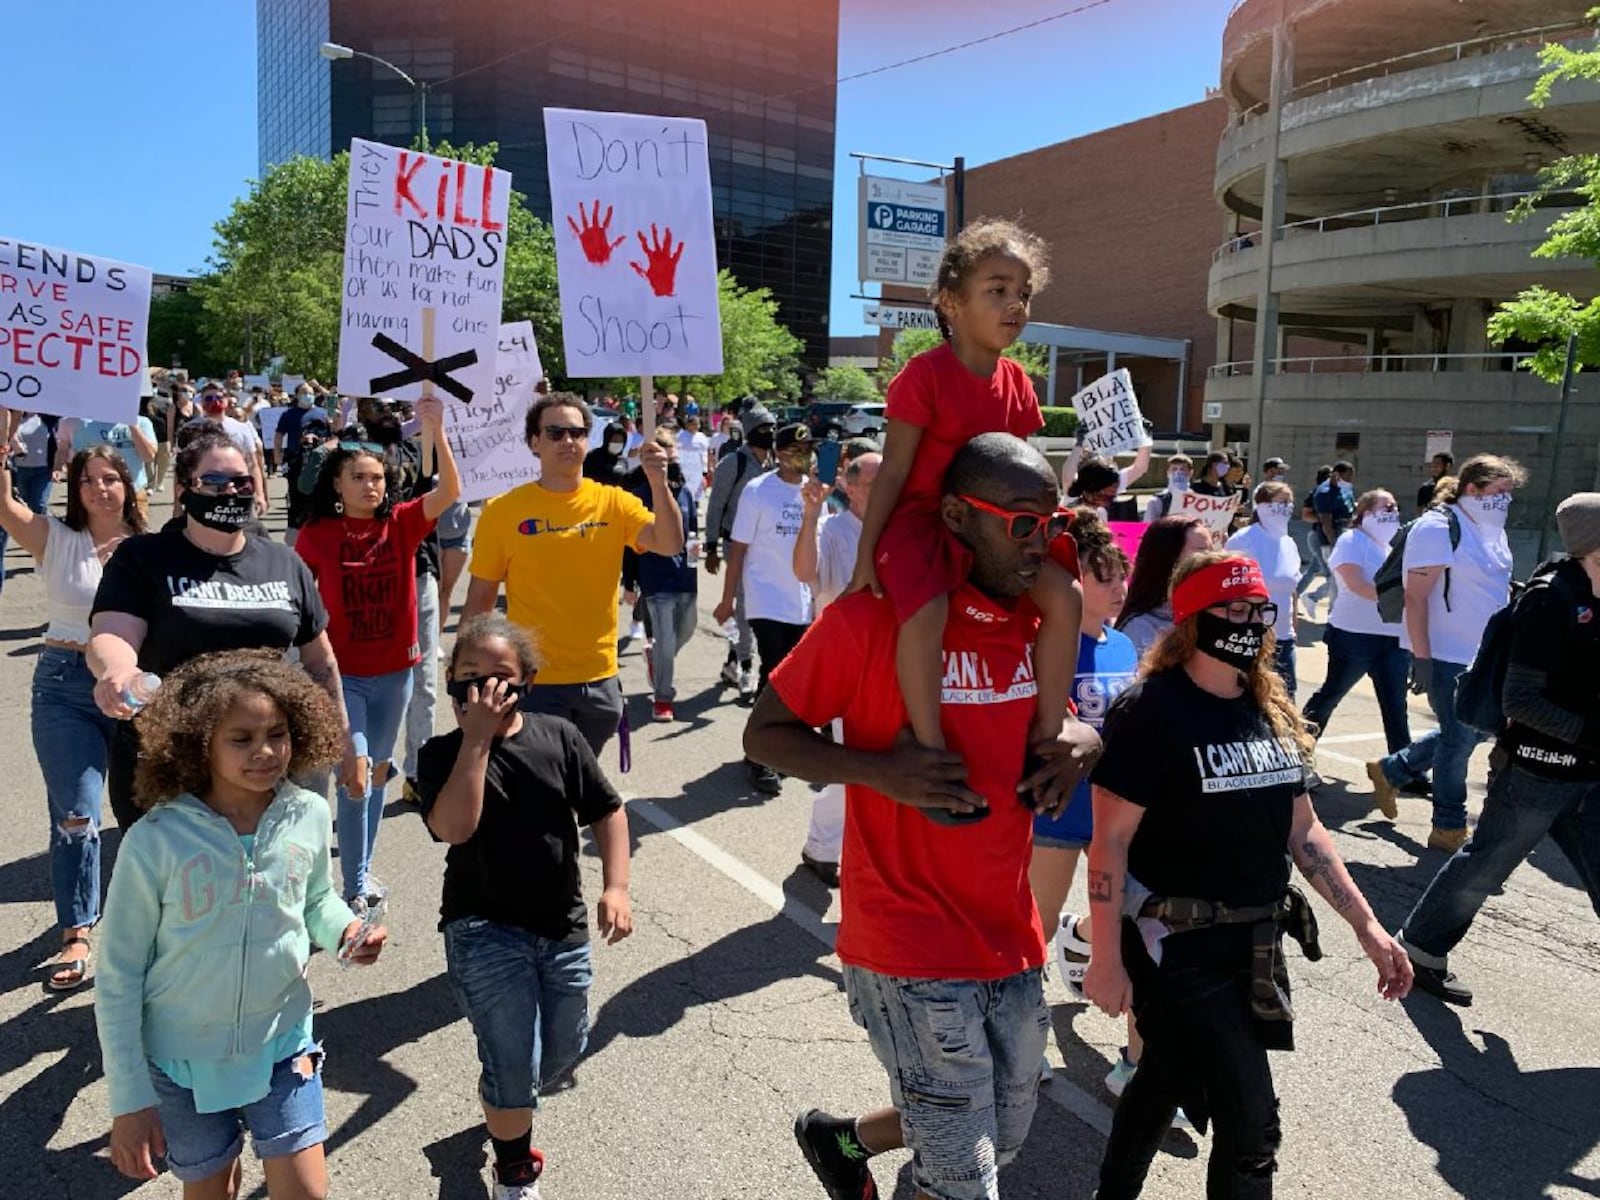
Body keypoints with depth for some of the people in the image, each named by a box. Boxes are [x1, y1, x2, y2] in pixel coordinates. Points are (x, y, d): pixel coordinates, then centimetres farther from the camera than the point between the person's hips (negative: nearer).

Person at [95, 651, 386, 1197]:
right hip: (184, 1056, -1)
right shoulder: (156, 840, -21)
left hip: (281, 1043, 2)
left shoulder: (308, 816, -13)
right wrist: (129, 1100, -7)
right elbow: (119, 975, -11)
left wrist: (345, 931, -15)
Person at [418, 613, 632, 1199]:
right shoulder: (443, 755, -8)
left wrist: (616, 887, -9)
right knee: (517, 1065, -4)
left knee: (564, 1050, 17)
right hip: (484, 929, -3)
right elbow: (453, 827, -26)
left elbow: (607, 811, 1)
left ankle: (503, 1103, 52)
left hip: (563, 926, 4)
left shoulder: (559, 736, -4)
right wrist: (476, 737, -25)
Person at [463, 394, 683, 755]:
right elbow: (479, 598, -1)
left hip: (600, 681, 3)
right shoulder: (503, 511, -6)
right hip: (533, 682, -3)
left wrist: (659, 484, -27)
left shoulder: (612, 502, 0)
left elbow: (670, 544, -13)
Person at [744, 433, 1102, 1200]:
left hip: (1012, 940, 7)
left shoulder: (1040, 620, 2)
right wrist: (880, 770, -25)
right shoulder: (872, 617, -17)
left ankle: (841, 1138, 48)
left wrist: (1081, 740, -7)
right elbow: (763, 734, -10)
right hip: (911, 947, -7)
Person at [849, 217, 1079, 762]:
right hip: (919, 519, -7)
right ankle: (932, 752, -21)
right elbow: (894, 470, -14)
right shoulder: (926, 374, -14)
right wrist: (866, 554, -14)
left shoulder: (1016, 383, 5)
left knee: (1064, 596, -8)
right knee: (926, 610, -34)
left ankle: (1047, 732, 2)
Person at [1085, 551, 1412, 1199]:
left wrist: (1366, 925, 6)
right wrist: (1107, 958, -18)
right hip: (1178, 944, -7)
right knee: (1251, 1125, -1)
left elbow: (1302, 831, 11)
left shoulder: (1270, 709, 5)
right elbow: (1110, 841, -17)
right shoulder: (1150, 711, -17)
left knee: (1167, 1077, 23)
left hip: (1256, 942, 7)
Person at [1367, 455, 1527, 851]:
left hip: (1483, 655, 9)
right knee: (1459, 738, 0)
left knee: (1472, 731, 16)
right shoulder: (1438, 528, -17)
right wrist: (1421, 658, -24)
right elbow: (1416, 597, -20)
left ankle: (1390, 770, 31)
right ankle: (1449, 830, 16)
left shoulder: (1491, 530, 11)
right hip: (1445, 655, -9)